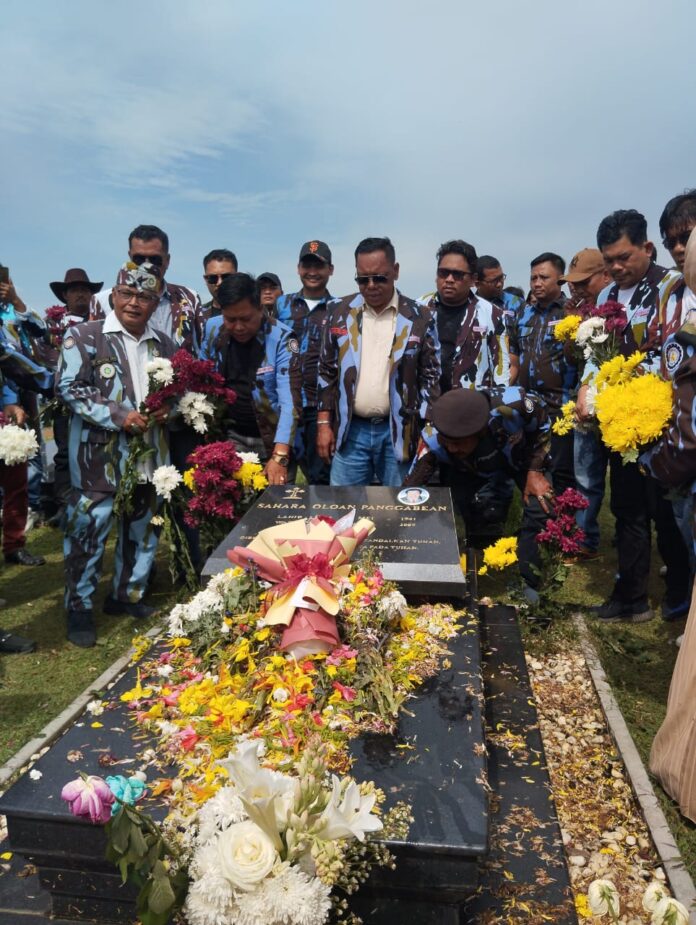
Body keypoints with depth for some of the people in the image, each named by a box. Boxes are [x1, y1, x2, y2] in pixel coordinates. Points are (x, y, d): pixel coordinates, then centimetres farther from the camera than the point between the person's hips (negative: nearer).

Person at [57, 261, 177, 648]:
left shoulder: (165, 344, 12)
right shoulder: (84, 336, -3)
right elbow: (70, 387, -10)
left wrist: (166, 410, -5)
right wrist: (118, 416, -19)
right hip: (99, 457, -5)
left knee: (142, 531, 14)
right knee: (87, 533, 0)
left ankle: (126, 594, 32)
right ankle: (79, 608, 16)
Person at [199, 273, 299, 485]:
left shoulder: (282, 338, -17)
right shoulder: (212, 328, -3)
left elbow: (289, 400, -25)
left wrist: (279, 457, -35)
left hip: (272, 439, -3)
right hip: (230, 436, 3)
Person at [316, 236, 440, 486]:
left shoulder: (419, 318, -1)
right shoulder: (338, 312, 3)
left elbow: (430, 378, 2)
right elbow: (327, 372, 7)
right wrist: (323, 424, 3)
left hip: (399, 432, -1)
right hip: (350, 431, 1)